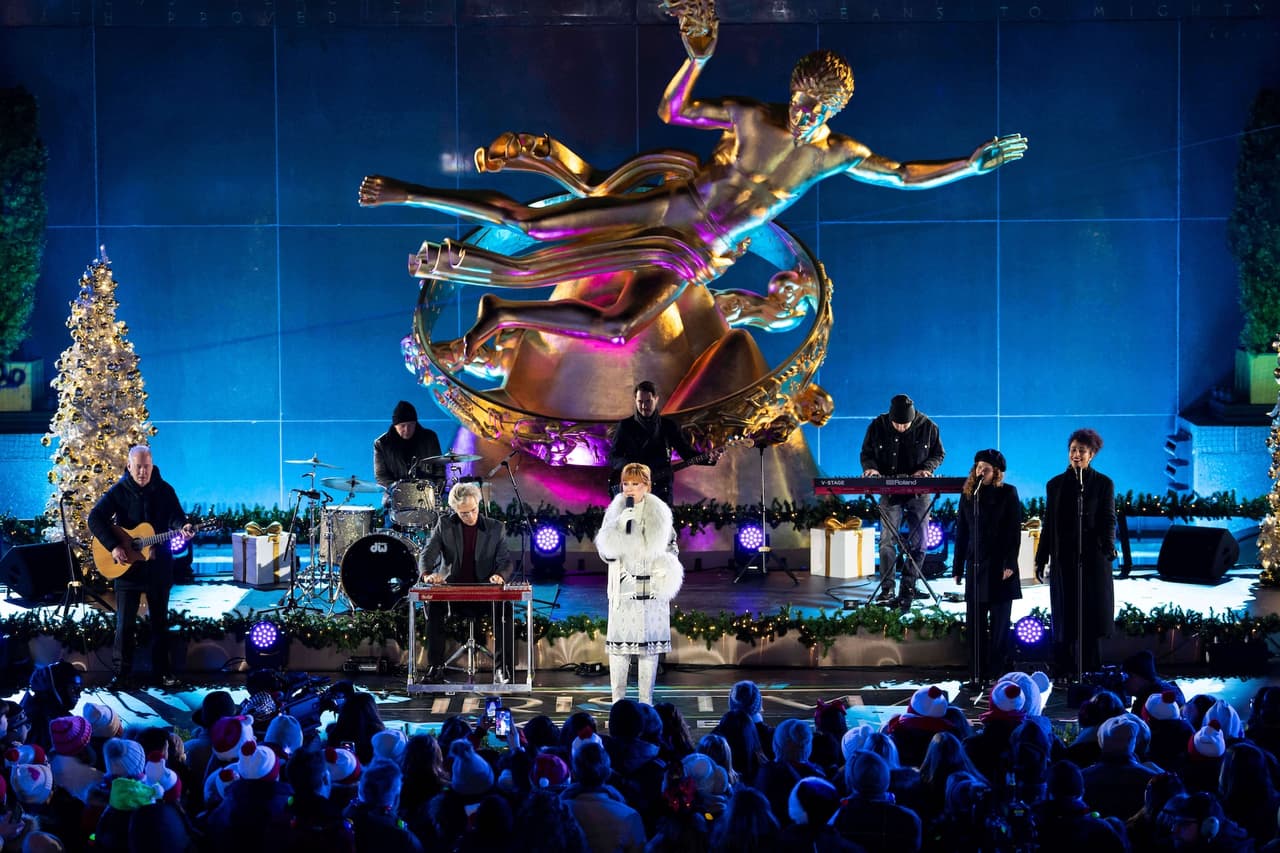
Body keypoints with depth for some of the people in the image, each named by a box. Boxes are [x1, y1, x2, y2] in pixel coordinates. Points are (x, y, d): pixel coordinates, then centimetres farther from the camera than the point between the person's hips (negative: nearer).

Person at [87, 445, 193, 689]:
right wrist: (113, 546, -20)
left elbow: (176, 515, -8)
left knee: (160, 619, 10)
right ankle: (122, 673, 6)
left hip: (158, 566, 2)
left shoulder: (164, 491, 1)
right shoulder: (119, 491, -5)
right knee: (125, 622, -1)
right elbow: (95, 518, -10)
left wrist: (183, 528, -32)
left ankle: (162, 670, 19)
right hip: (126, 564, -2)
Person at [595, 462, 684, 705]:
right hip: (624, 588, -1)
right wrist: (623, 523, -16)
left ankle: (646, 701, 9)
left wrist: (668, 571, -1)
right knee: (618, 642, -7)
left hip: (652, 587, 1)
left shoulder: (659, 513, 6)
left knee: (650, 642, 2)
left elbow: (671, 546, 16)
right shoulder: (616, 512, 3)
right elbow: (607, 552, -6)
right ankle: (618, 701, -1)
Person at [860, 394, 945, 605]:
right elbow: (866, 453, 7)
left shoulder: (927, 428, -5)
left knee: (918, 543, 1)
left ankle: (908, 588, 9)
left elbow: (939, 454, 5)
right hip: (889, 491, 0)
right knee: (887, 540, -6)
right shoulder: (877, 427, -4)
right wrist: (871, 468, -15)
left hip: (919, 492, 0)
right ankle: (887, 588, 0)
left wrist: (926, 468, -14)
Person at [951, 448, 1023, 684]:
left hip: (999, 567, -3)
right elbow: (961, 532, 11)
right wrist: (958, 567, 8)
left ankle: (998, 671, 4)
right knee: (975, 623, 1)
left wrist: (1009, 564, -13)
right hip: (976, 566, 3)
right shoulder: (968, 495, 9)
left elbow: (1015, 531, -5)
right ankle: (979, 673, 5)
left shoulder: (1008, 493, -1)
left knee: (999, 624, 1)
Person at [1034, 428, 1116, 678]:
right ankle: (1065, 669, 4)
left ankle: (1089, 669, 5)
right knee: (1064, 616, 1)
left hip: (1092, 557, -2)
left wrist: (1109, 546, -21)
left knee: (1090, 615, -1)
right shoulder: (1056, 484, 9)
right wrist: (1041, 560, 8)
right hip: (1063, 558, 2)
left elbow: (1108, 519, -3)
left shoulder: (1103, 483, 3)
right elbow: (1048, 524, 11)